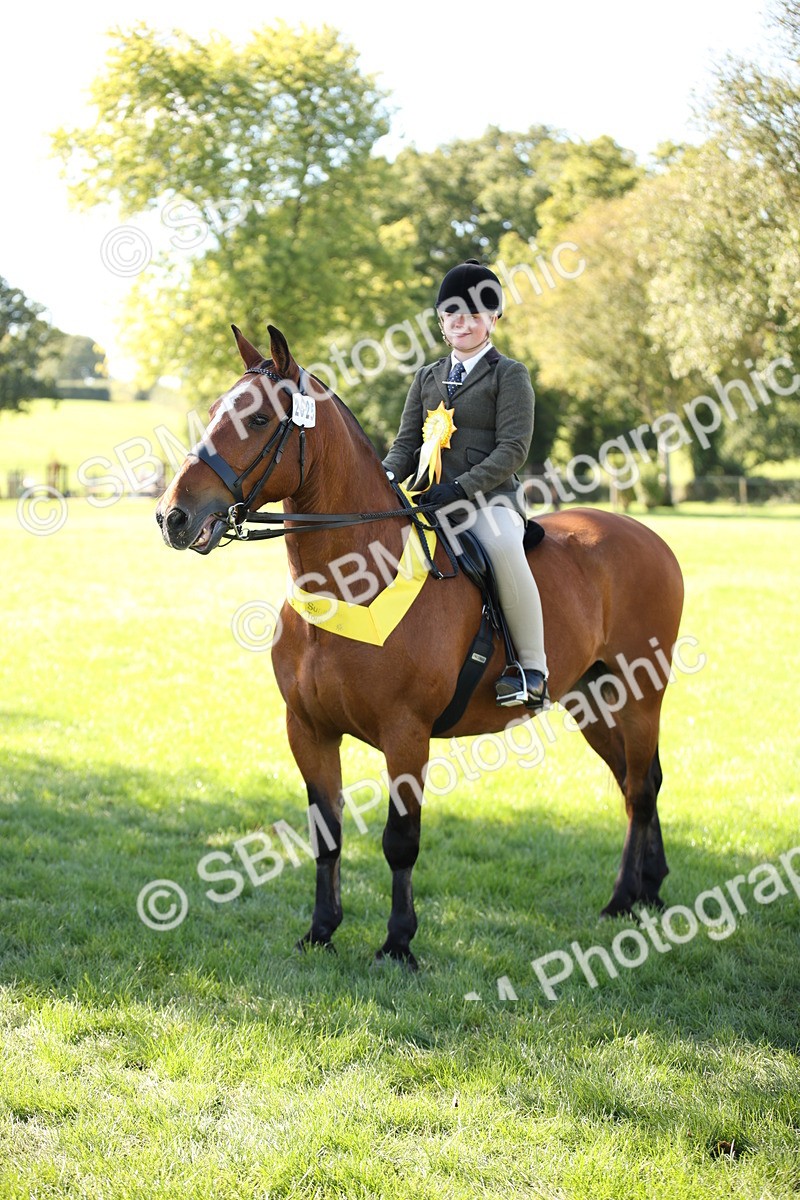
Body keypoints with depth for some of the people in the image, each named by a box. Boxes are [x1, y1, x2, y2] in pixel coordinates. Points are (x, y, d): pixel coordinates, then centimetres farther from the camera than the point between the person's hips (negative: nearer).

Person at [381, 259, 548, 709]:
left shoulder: (509, 374, 3)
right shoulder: (428, 378, 21)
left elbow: (513, 448, -8)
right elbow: (408, 441, 16)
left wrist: (462, 488, -20)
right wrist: (386, 477, -7)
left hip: (489, 496, -6)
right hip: (430, 499, 6)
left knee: (501, 545, -38)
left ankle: (533, 670, -29)